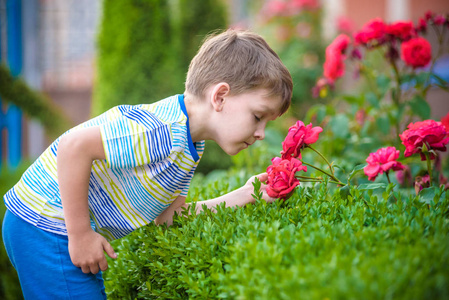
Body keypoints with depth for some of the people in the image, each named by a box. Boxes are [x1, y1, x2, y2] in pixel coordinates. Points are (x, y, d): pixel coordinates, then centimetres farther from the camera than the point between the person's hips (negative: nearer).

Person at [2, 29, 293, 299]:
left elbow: (169, 217, 4)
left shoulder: (190, 146, 6)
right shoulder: (160, 132, -28)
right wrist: (80, 235, -26)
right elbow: (73, 145, -34)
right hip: (45, 228, -10)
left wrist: (243, 196, -2)